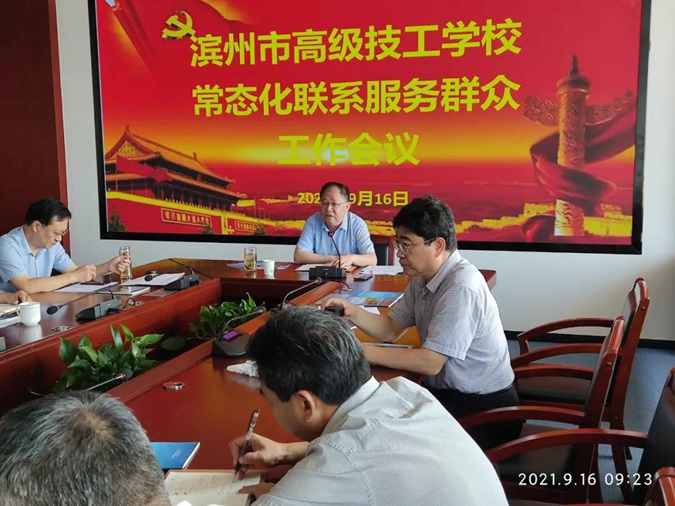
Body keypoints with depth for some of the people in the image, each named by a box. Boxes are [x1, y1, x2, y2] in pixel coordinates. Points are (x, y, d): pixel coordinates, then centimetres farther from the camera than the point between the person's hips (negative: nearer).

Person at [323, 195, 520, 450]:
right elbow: (391, 329, 10)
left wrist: (361, 351, -23)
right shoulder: (422, 277, 4)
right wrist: (352, 313, -8)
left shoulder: (460, 288, -25)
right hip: (445, 391, 8)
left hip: (482, 409, -8)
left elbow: (430, 362, -27)